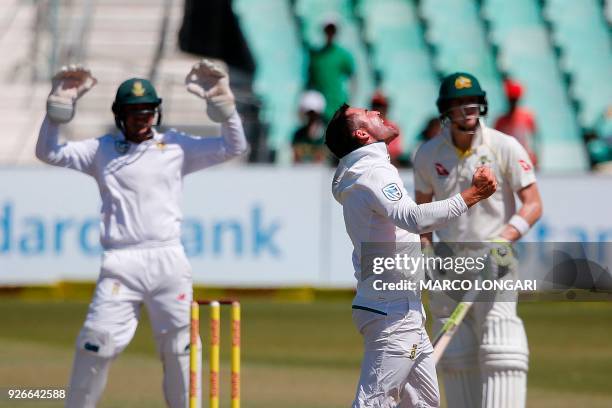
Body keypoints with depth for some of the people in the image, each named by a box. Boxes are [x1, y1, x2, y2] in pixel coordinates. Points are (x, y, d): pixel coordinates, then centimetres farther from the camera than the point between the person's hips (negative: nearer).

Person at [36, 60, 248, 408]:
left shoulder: (177, 147, 12)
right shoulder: (102, 150, 13)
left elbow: (234, 147, 6)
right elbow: (48, 152, 6)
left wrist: (221, 101, -6)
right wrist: (61, 104, -5)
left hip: (168, 261, 1)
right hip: (120, 264, -1)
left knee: (181, 350, 1)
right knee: (96, 346, -9)